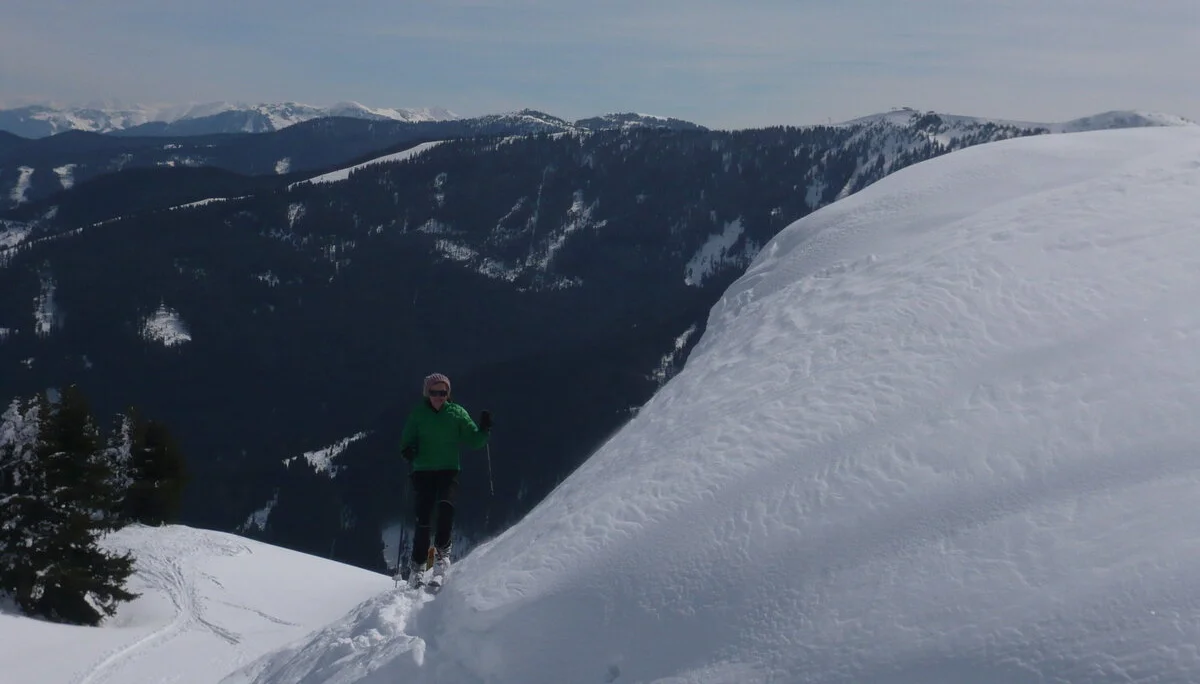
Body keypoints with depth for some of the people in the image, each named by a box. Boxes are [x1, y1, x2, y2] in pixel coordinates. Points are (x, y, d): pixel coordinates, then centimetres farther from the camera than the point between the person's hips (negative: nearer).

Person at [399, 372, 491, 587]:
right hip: (423, 471, 0)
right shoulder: (418, 414, 4)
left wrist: (484, 430, -15)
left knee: (446, 505, -25)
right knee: (422, 517, -8)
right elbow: (407, 440, 7)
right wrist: (408, 451, -14)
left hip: (449, 470, 0)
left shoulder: (457, 413, 4)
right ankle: (417, 564, 6)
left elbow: (473, 441, 4)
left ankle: (442, 550, -7)